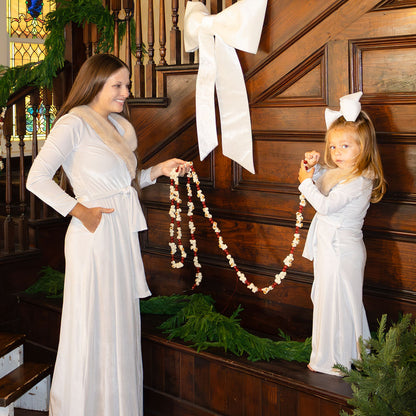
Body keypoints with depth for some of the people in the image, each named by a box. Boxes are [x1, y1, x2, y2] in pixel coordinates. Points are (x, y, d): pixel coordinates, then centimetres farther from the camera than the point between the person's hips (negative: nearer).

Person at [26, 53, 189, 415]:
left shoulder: (118, 126, 16)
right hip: (95, 236, -8)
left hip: (123, 233, 8)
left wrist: (159, 170, 8)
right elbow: (37, 179, -15)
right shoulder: (74, 123, -9)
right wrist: (80, 212, -16)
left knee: (122, 325, 13)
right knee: (94, 327, -1)